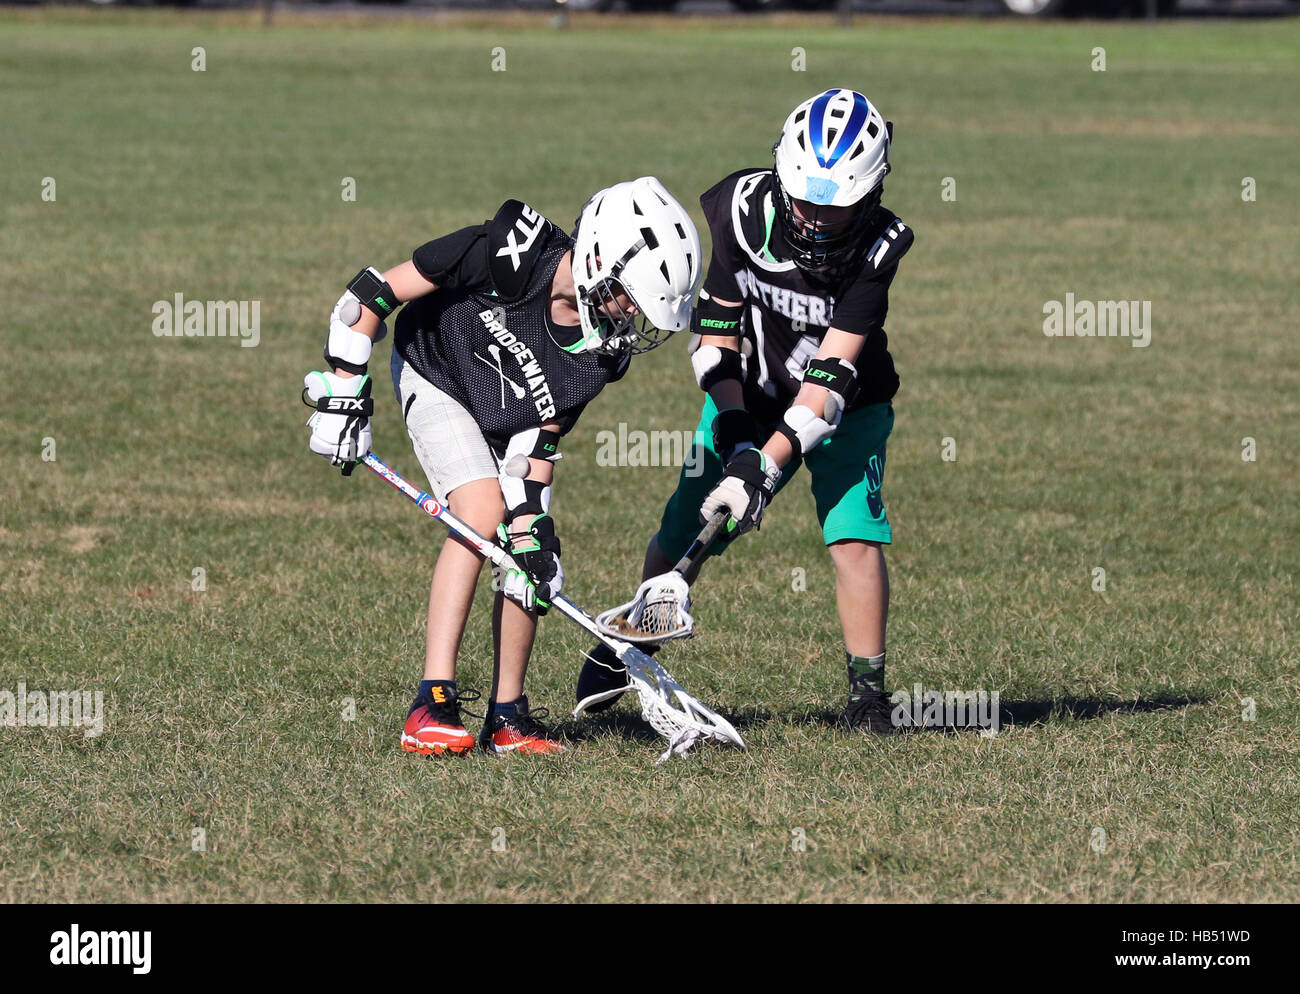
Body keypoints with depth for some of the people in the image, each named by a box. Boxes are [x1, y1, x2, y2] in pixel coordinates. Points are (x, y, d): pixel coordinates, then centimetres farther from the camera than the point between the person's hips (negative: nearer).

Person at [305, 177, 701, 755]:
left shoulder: (602, 349, -21)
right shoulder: (508, 254, -35)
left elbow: (539, 442, -12)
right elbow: (376, 292, -26)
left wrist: (531, 526, -23)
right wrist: (342, 395, -22)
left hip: (510, 421, 5)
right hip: (434, 378, -5)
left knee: (530, 559, -6)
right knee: (482, 515, -25)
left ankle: (507, 718, 10)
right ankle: (432, 706, -27)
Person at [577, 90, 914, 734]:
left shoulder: (875, 249, -29)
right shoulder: (744, 209, -24)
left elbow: (831, 376, -31)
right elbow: (715, 331, -14)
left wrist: (766, 466, -38)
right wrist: (737, 441, -22)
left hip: (842, 412, -2)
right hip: (749, 399, 2)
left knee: (855, 537, -21)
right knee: (680, 536, 3)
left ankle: (867, 692, -5)